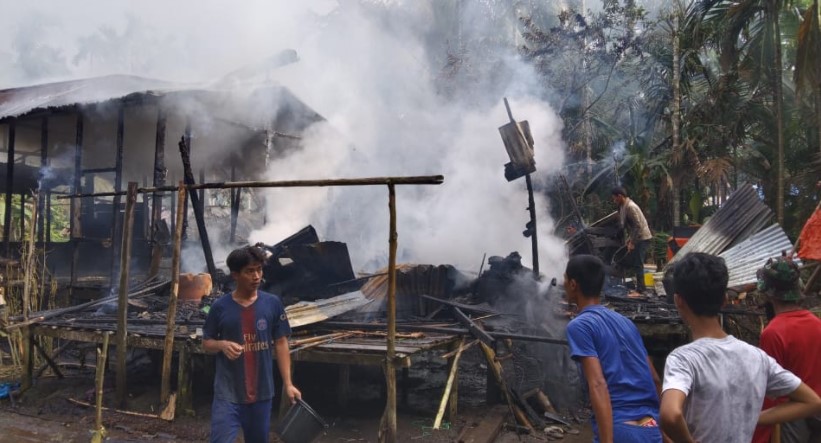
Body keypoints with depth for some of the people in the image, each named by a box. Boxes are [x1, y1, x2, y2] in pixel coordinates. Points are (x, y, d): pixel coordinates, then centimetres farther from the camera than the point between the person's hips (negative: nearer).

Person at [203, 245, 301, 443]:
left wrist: (288, 383, -2)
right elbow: (206, 343, 4)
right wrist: (222, 345, -19)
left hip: (261, 392, 2)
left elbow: (281, 344, 2)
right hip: (228, 392, -2)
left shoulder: (273, 304, -3)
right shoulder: (221, 307, -6)